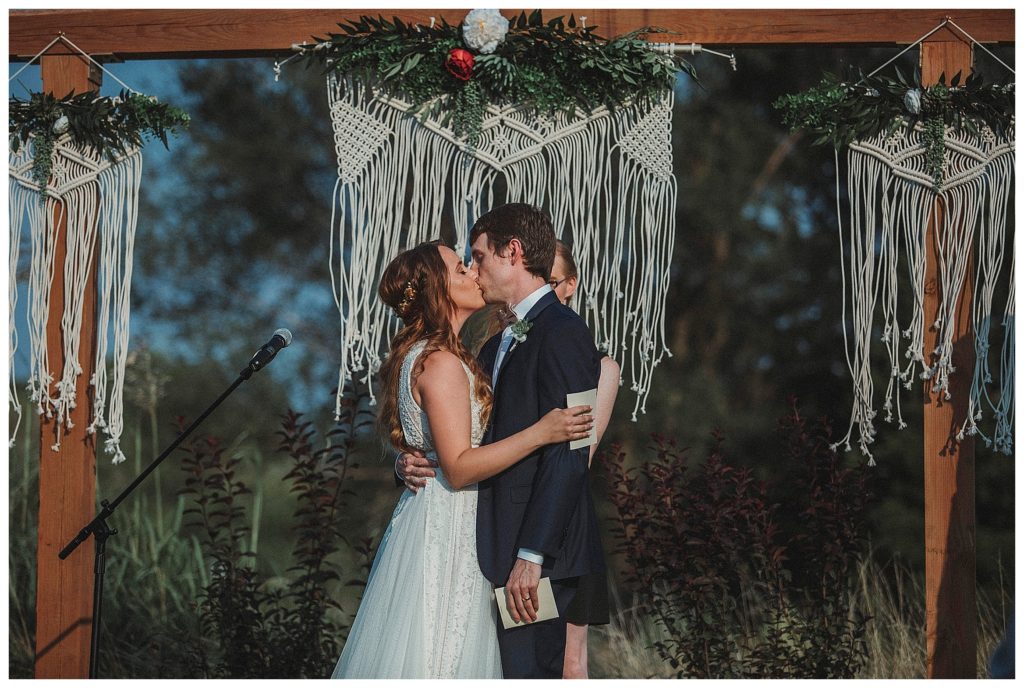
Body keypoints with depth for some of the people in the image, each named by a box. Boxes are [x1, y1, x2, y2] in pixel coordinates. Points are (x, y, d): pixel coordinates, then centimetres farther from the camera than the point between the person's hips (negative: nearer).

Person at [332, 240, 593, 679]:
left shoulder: (417, 357, 13)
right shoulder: (442, 363, -17)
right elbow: (458, 467, -21)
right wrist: (540, 432, -26)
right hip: (446, 528, -10)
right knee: (439, 657, -5)